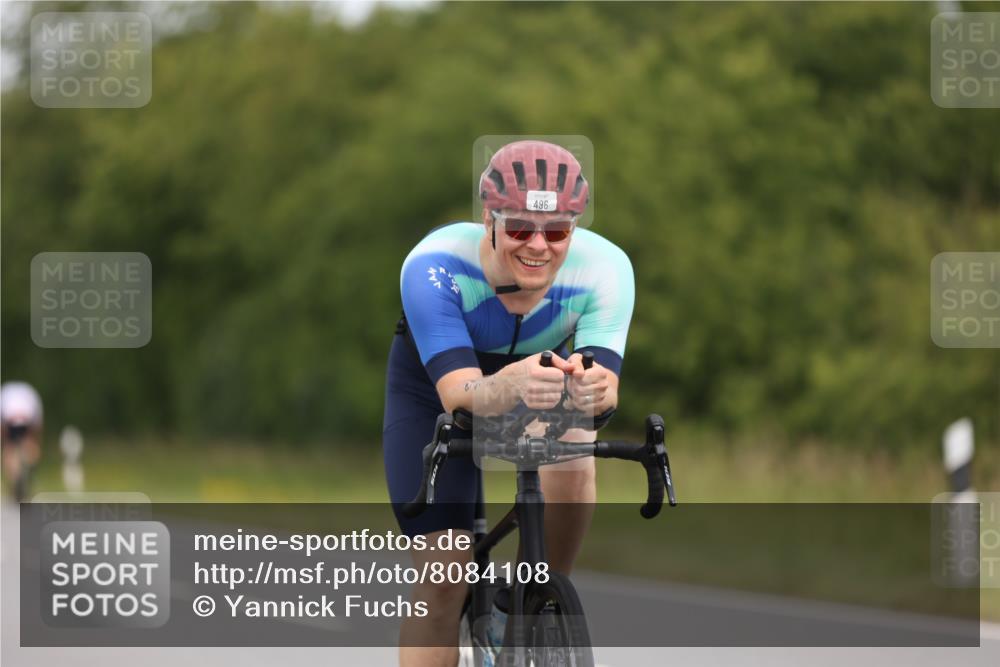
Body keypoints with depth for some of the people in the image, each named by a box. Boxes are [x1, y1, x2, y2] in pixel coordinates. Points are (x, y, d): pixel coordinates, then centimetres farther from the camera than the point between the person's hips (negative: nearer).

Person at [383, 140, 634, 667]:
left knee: (571, 461, -32)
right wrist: (513, 385, -67)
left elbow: (604, 381, -40)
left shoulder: (604, 267, -31)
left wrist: (591, 390, -65)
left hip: (542, 377, 2)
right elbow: (460, 394, -45)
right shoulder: (433, 267, -37)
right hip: (431, 392, -1)